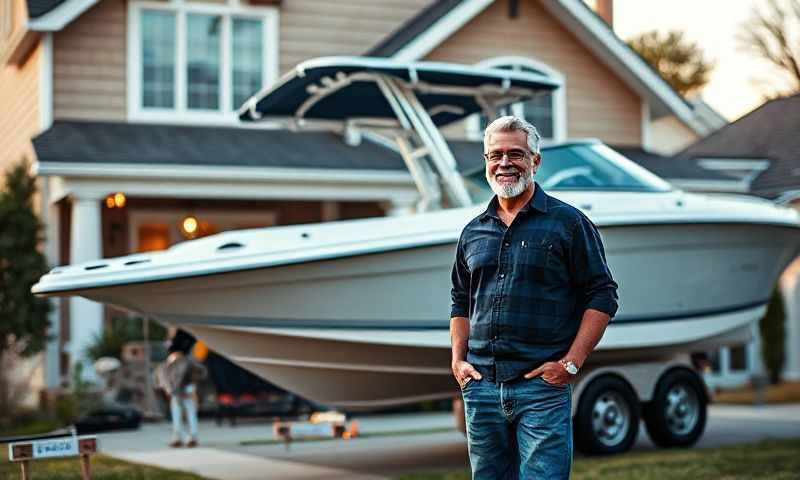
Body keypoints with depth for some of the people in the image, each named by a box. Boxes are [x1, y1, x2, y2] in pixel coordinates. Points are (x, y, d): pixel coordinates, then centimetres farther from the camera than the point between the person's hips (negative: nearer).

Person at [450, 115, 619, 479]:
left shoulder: (568, 222, 0)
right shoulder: (473, 232, 14)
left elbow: (602, 296, -2)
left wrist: (571, 363, -10)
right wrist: (457, 360, 8)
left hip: (543, 386, -5)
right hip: (481, 385, 5)